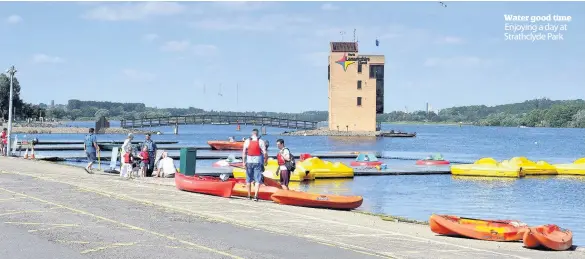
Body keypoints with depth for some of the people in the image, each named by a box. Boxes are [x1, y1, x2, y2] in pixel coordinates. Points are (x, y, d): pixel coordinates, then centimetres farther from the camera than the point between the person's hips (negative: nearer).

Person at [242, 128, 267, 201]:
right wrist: (265, 160, 8)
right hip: (258, 162, -2)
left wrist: (244, 162, 3)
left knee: (248, 179, 13)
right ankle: (255, 196, -10)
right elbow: (265, 153, -7)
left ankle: (249, 195, 19)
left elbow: (244, 152, -1)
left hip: (249, 161, 2)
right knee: (258, 179, 0)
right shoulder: (261, 141, -2)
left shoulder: (247, 141, 3)